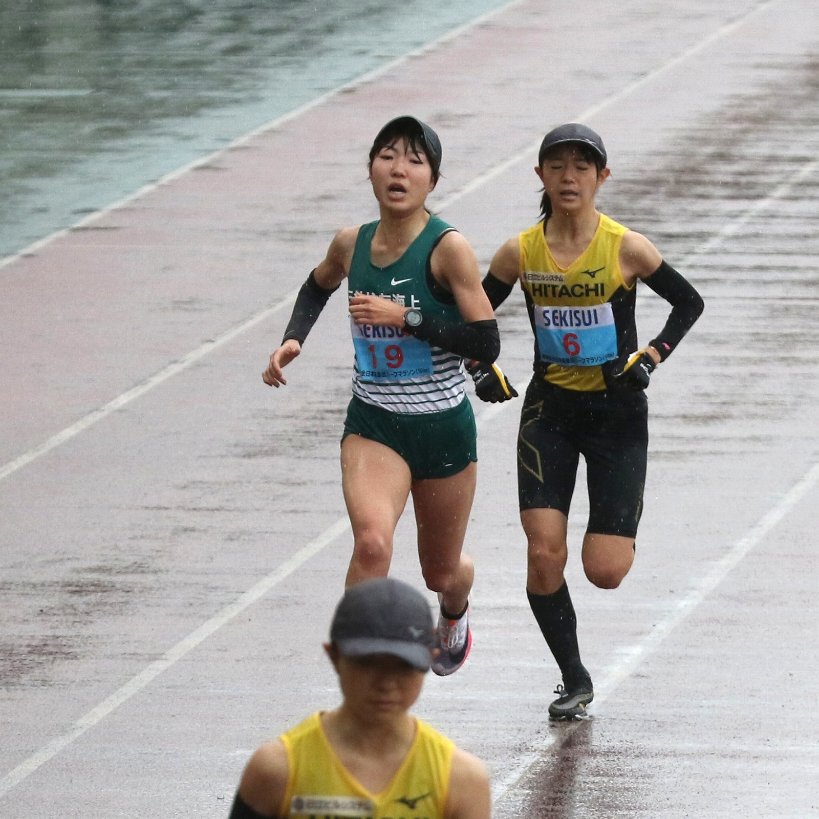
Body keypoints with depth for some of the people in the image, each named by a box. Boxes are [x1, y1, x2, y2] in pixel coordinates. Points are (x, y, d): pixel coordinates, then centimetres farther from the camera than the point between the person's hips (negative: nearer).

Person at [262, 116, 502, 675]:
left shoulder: (447, 248, -15)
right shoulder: (351, 245, -1)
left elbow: (486, 344, -18)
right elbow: (318, 287, 24)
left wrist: (406, 318, -25)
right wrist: (294, 339, 7)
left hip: (443, 428, -1)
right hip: (373, 425, 1)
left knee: (441, 572, 18)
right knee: (372, 542, -28)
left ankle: (456, 612, 57)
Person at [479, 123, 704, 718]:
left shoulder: (626, 249, -11)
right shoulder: (520, 253, -4)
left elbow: (689, 302, 1)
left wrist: (651, 359, -10)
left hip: (617, 410, -2)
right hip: (549, 409, 2)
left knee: (604, 571, -6)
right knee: (544, 553, -12)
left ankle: (622, 531, 33)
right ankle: (574, 680, 6)